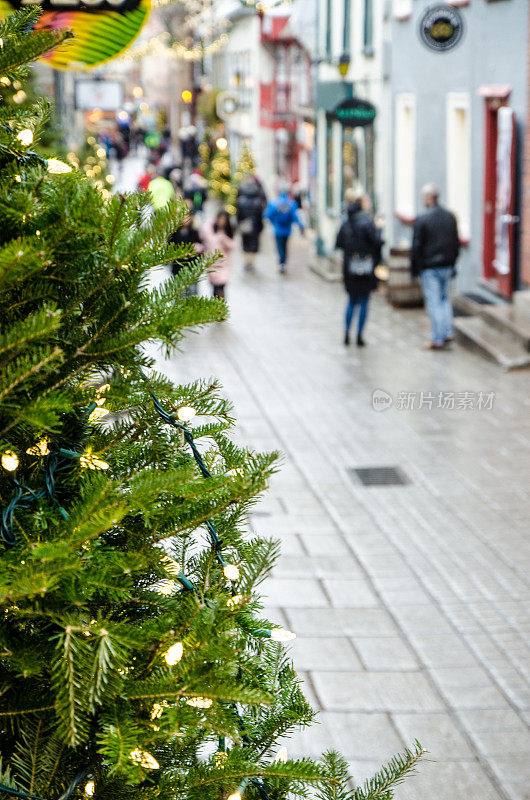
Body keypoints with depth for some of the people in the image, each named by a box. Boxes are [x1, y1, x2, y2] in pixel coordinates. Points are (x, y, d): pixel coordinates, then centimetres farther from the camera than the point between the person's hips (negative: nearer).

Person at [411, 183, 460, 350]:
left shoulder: (422, 219, -13)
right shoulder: (450, 217, 5)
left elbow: (417, 247, -10)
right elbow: (456, 243, 10)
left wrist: (414, 269, -1)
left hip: (429, 268, -6)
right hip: (447, 266, 6)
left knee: (433, 303, -1)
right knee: (445, 300, 18)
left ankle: (438, 339, 1)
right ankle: (448, 332, 15)